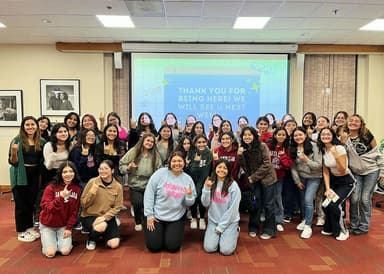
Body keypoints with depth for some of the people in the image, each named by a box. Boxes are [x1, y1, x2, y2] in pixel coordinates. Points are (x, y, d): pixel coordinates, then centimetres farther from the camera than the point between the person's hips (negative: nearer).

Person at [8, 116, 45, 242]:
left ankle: (29, 228, 29)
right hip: (20, 176, -4)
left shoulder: (42, 141, 3)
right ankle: (21, 232, 17)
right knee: (21, 204, 5)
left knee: (31, 202, 15)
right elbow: (12, 162, -9)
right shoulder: (17, 140, -9)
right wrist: (14, 152, -27)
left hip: (35, 175, 4)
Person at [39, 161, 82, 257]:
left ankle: (59, 239, 19)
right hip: (47, 225, -2)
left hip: (64, 225, 2)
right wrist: (61, 197, -36)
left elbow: (74, 211, -3)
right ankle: (48, 240, 20)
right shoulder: (51, 187, -16)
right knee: (50, 253, -13)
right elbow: (46, 208, -23)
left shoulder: (77, 189, -7)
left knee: (65, 251, -14)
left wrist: (69, 228, -9)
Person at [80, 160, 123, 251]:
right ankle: (91, 239, 1)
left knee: (114, 244, -12)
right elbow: (83, 204, -6)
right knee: (101, 226, -35)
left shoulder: (118, 186, -6)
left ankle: (103, 234, 22)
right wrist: (92, 192, -23)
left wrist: (104, 217, -19)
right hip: (89, 216, -2)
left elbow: (117, 207, -5)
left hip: (107, 217, 2)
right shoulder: (92, 182, -10)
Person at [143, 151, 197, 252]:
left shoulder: (188, 179, -2)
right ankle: (158, 231, 29)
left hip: (176, 218, 2)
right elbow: (149, 193, -10)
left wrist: (189, 196, -21)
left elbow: (189, 203, 3)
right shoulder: (160, 173, -12)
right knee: (153, 246, -3)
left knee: (173, 247, -3)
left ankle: (172, 233, 29)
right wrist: (149, 215, -11)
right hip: (156, 215, -2)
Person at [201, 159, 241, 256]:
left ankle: (234, 232, 16)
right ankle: (216, 234, 19)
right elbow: (205, 204, -5)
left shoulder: (233, 185, -12)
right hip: (213, 221, 3)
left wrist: (221, 227, -11)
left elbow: (232, 209, -12)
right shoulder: (210, 183, 0)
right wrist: (206, 188, -20)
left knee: (226, 250, -15)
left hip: (230, 221, -2)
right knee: (209, 248, -13)